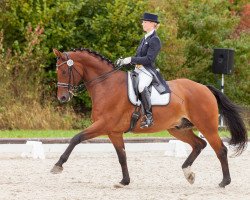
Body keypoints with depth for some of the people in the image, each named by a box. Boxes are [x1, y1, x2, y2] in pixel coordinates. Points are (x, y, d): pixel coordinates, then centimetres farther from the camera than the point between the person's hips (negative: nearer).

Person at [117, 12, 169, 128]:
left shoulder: (155, 40, -9)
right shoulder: (145, 39, 18)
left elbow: (148, 59, -18)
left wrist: (131, 60, -20)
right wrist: (124, 61, 6)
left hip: (148, 71, -10)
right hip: (138, 70, 10)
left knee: (142, 86, -38)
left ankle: (149, 116, -33)